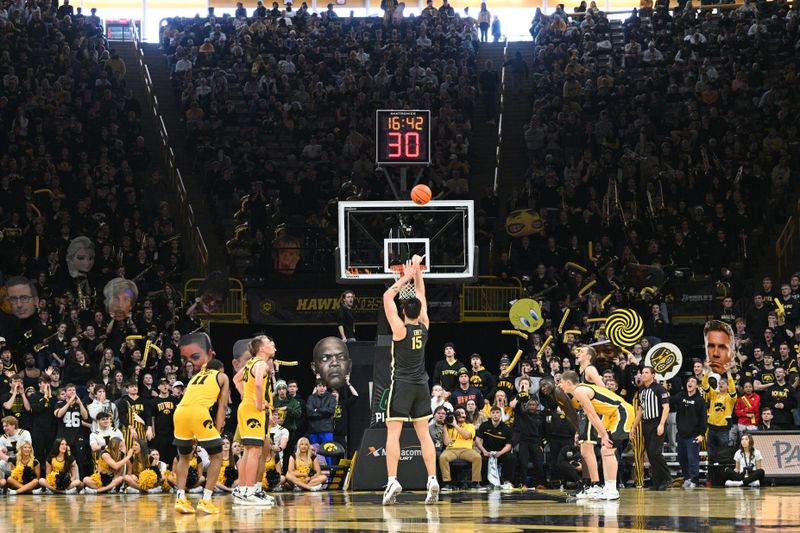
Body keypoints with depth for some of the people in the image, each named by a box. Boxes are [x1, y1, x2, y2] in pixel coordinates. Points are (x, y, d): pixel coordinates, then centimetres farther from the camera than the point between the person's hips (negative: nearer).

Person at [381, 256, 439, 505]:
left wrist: (405, 278, -3)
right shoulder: (424, 326, 1)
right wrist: (417, 272, 15)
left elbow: (387, 297, -8)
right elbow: (421, 295, 13)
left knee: (393, 433, -7)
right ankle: (432, 480, -2)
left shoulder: (400, 329, -11)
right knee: (424, 433, 6)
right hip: (421, 385, 5)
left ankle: (392, 481, -19)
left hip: (401, 385, -5)